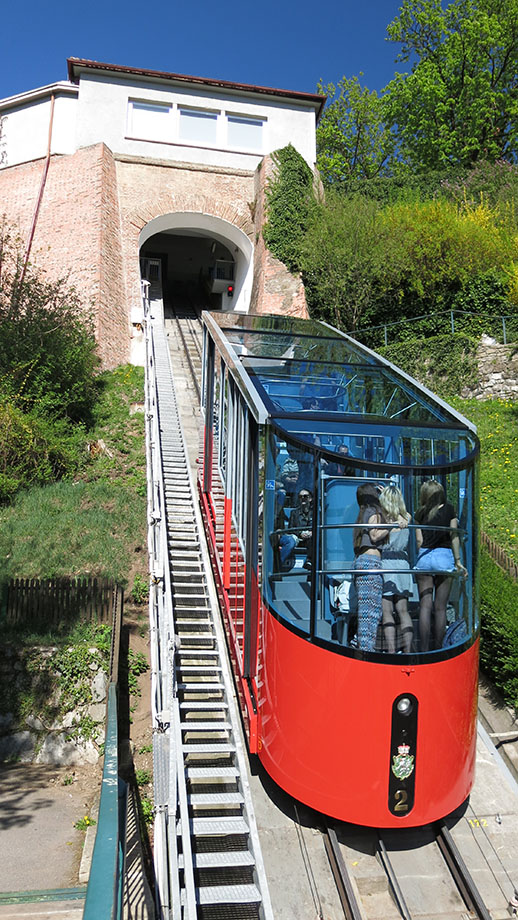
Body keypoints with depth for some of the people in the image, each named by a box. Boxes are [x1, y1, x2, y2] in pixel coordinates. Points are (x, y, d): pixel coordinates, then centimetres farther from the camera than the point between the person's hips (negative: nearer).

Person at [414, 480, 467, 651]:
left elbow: (419, 540, 2)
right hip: (444, 556, -1)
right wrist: (458, 561, 3)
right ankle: (438, 649, 7)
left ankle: (424, 649, 0)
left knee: (425, 606, 2)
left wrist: (421, 558, 12)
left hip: (424, 557, 1)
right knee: (440, 608, 4)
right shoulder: (449, 509, 4)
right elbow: (454, 536, 1)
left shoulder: (420, 513, 6)